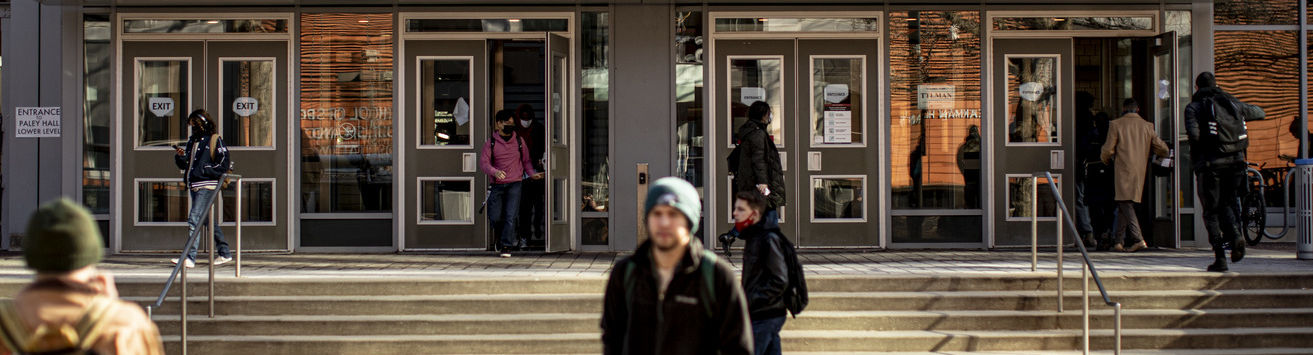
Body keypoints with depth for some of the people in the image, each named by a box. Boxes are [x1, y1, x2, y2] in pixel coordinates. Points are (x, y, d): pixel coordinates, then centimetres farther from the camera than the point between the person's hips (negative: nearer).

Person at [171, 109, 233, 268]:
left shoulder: (215, 140, -4)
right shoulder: (192, 141, 19)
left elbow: (224, 165, -11)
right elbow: (183, 165, 21)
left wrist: (204, 170, -14)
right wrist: (180, 156, 0)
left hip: (207, 186, -9)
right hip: (194, 186, 9)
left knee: (194, 219, -17)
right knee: (207, 221, 14)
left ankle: (190, 258, -21)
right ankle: (224, 253, 23)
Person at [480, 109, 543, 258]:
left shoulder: (519, 141, 8)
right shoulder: (491, 142, 2)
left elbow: (526, 160, 15)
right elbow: (483, 162, -5)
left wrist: (532, 173, -3)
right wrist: (494, 172, -24)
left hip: (514, 184, 0)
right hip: (497, 185, 0)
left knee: (510, 216, -11)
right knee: (495, 217, 0)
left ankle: (506, 246, -6)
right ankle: (500, 238, 29)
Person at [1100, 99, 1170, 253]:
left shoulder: (1116, 125, -2)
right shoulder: (1147, 126, 8)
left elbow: (1108, 150, -3)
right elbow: (1163, 149, 10)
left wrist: (1106, 160, 19)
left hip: (1123, 170, -5)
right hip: (1140, 171, 5)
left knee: (1125, 203, -9)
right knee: (1125, 204, 15)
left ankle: (1138, 239, -25)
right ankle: (1118, 242, 16)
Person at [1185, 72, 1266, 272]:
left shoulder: (1194, 107, -1)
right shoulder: (1232, 104, 12)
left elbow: (1194, 135, -17)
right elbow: (1260, 113, 26)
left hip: (1209, 163, -4)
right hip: (1235, 161, 4)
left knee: (1211, 211, 5)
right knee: (1226, 204, 19)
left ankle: (1220, 258, 0)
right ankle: (1235, 234, -9)